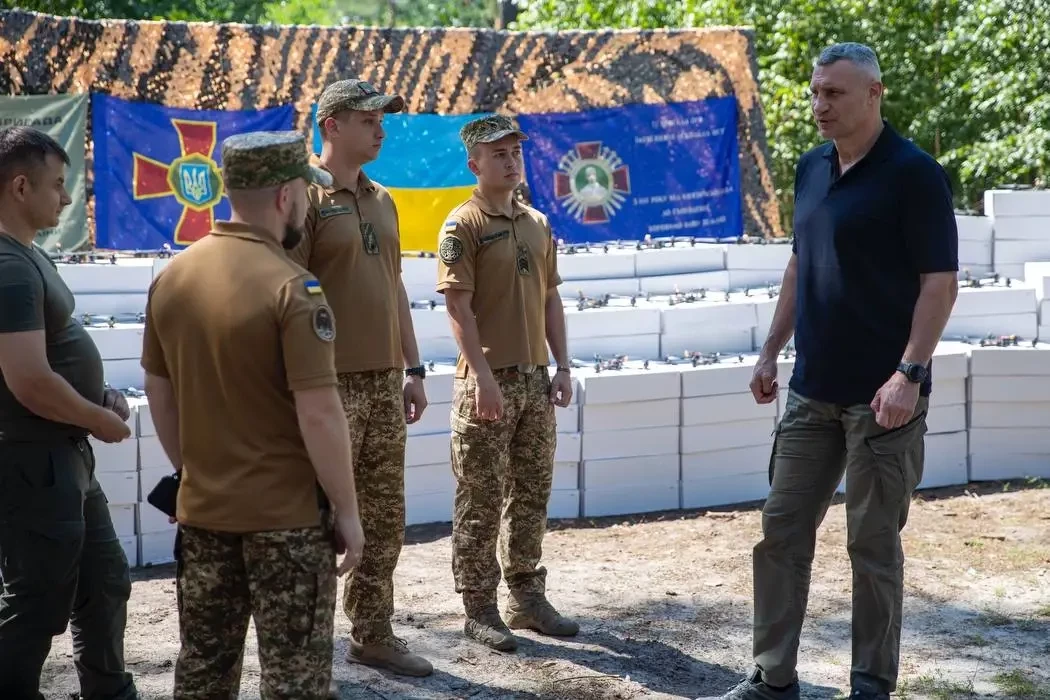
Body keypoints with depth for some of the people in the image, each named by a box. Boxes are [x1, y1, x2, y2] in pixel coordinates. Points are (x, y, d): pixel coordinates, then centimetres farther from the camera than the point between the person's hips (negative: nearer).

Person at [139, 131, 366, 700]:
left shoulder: (172, 276, 2)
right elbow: (318, 415, -20)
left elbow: (158, 392, 11)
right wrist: (347, 510, -10)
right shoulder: (290, 286, -18)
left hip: (201, 508, 6)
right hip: (287, 514, -6)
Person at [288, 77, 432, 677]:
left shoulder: (381, 199, 14)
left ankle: (374, 636, 25)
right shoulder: (308, 196, -10)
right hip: (332, 383, -7)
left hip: (384, 381, 7)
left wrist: (412, 368, 16)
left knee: (385, 519, 13)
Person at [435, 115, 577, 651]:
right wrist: (482, 375, -20)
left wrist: (561, 367, 9)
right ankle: (479, 611, 8)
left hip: (535, 377, 7)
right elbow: (458, 306, -14)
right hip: (488, 380, -6)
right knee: (481, 500, 0)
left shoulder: (537, 223, 12)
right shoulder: (463, 224, -8)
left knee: (531, 494, 13)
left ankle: (527, 597, 24)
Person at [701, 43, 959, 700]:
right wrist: (772, 351, 15)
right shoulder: (812, 170, 10)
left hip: (881, 396, -7)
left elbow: (940, 282, -14)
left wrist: (910, 374, -21)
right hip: (812, 392, 7)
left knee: (874, 546, 2)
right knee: (781, 530, 8)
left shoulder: (913, 173, -11)